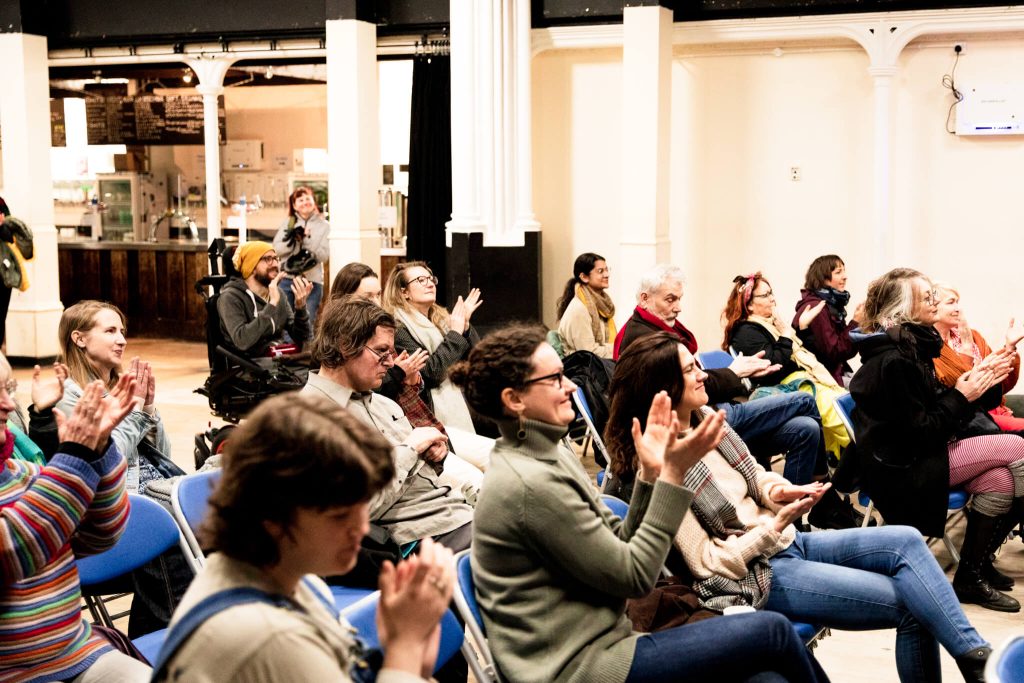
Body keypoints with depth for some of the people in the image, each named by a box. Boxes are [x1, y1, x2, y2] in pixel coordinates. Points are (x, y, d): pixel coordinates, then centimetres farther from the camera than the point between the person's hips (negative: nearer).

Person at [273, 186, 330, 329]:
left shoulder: (324, 226, 6)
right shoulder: (288, 223, 11)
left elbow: (324, 255, -4)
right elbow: (276, 249, 3)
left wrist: (306, 239, -14)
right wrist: (293, 239, -13)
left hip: (312, 281, -1)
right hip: (286, 279, 1)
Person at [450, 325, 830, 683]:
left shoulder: (549, 456, 9)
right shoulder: (532, 483, -20)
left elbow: (620, 547, 9)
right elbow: (634, 576, -16)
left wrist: (652, 473, -2)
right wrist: (674, 474, -17)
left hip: (594, 643, 9)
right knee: (770, 631, -7)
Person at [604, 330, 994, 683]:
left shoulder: (704, 418, 4)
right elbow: (707, 563, -18)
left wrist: (778, 491, -8)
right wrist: (776, 524, -23)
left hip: (786, 543, 8)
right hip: (757, 575, -8)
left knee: (906, 541, -10)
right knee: (910, 603, -15)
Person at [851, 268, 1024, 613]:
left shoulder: (910, 348, 10)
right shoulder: (893, 360, -19)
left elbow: (934, 407, 14)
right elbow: (918, 433, -19)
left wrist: (977, 380, 3)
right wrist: (961, 396, -13)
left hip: (915, 459, 9)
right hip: (900, 471, -9)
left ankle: (976, 570, 7)